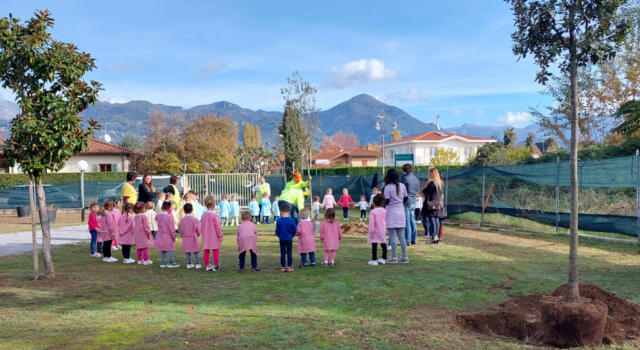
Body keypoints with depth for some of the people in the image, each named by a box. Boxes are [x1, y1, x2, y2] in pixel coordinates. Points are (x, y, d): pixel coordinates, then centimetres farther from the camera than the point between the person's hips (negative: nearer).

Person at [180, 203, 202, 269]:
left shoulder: (182, 220, -7)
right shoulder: (195, 219, -10)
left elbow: (181, 230, -2)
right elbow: (198, 230, -5)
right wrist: (198, 235, 16)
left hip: (185, 238, 1)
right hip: (193, 237, -1)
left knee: (187, 252, 11)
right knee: (196, 251, 8)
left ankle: (189, 264, 14)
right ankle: (197, 264, 8)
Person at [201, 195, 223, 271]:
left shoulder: (203, 215, 1)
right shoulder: (215, 215, -16)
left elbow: (201, 226, 9)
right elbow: (218, 226, -13)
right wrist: (220, 235, -3)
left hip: (205, 237, 5)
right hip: (214, 236, -5)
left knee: (206, 251, 11)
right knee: (216, 250, 5)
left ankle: (206, 265, 18)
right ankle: (216, 265, 9)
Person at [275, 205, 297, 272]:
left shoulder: (279, 221, -9)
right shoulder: (291, 220, -9)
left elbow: (277, 231, -4)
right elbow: (295, 230, -4)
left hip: (282, 239, 0)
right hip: (289, 239, 0)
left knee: (282, 253, 8)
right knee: (289, 253, 6)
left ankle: (283, 267, 10)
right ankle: (289, 267, 8)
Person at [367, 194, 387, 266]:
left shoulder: (372, 212, -13)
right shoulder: (384, 211, 2)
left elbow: (371, 223, -16)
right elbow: (385, 221, 9)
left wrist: (371, 232, -12)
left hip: (375, 232, -5)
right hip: (383, 232, 5)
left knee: (374, 245, -2)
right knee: (383, 244, 14)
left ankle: (374, 260, -1)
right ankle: (383, 259, 22)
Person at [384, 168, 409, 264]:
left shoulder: (388, 187, -13)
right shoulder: (402, 186, 3)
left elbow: (386, 201, -14)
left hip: (391, 212, -5)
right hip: (401, 212, 6)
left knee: (392, 236, 0)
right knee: (401, 236, 11)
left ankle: (394, 257, 1)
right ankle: (405, 257, 12)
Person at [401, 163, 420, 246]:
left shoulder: (405, 178, -13)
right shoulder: (416, 178, 10)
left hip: (406, 202, -7)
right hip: (413, 202, 7)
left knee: (406, 221, -4)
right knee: (412, 220, 13)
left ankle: (408, 240, -4)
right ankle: (413, 239, 18)